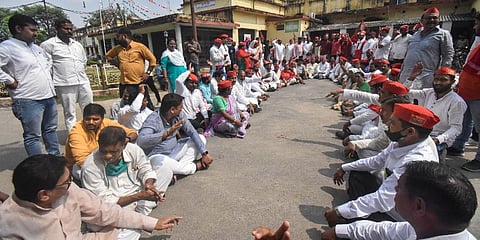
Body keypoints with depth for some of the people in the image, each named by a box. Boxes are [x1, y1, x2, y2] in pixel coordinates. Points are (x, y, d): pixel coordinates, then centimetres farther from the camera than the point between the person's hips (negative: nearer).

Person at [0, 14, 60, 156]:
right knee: (33, 136, -1)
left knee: (50, 130, 16)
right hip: (28, 100, -8)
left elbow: (47, 63, 33)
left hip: (49, 96, 8)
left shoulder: (36, 47, 16)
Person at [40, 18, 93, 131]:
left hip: (84, 83, 5)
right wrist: (52, 84, -2)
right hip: (65, 85, -5)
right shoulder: (48, 45, -1)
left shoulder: (78, 45, 17)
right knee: (70, 114, 1)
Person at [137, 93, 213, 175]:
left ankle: (180, 165, -18)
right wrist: (167, 133, -49)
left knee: (201, 138, -1)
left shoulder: (179, 115, -7)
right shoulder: (153, 120, -24)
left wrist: (204, 153, -12)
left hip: (174, 152, 6)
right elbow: (141, 141, -39)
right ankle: (196, 166, -13)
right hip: (158, 156, -6)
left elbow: (192, 132, -4)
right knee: (160, 163, -41)